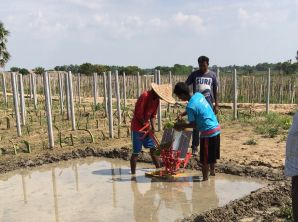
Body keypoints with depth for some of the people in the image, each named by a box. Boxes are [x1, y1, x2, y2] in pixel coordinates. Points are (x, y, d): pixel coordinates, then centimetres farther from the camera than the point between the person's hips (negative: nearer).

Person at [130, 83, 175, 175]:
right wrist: (145, 124, -13)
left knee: (153, 148, 10)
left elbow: (153, 115, 11)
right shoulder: (145, 96, -21)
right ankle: (133, 173, 5)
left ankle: (159, 169, 19)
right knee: (136, 152, -3)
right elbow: (138, 113, -21)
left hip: (147, 127, 8)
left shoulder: (156, 99, 4)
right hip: (138, 127, -8)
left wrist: (153, 127, -2)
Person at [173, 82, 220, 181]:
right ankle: (212, 171, 39)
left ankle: (205, 178, 15)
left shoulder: (190, 106, -20)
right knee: (212, 154, 24)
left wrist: (181, 125, 2)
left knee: (205, 158, 5)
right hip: (216, 128, 9)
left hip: (208, 132, -9)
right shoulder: (198, 95, 2)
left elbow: (193, 124, -12)